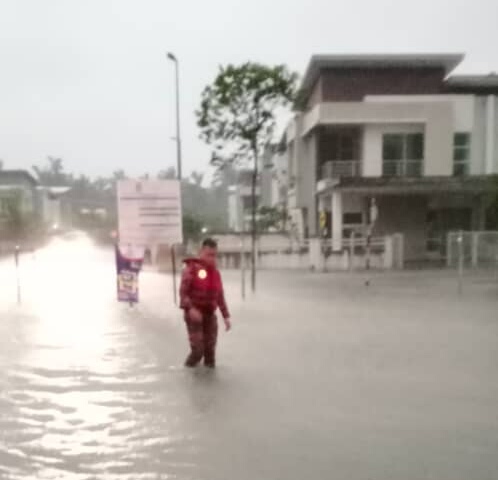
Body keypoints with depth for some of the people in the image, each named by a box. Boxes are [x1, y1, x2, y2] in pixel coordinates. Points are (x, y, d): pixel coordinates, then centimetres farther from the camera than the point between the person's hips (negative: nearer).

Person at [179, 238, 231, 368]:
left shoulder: (215, 272, 8)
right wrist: (190, 308, -28)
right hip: (194, 314, -5)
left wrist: (226, 316, 10)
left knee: (210, 348, 8)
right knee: (198, 348, -9)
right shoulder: (191, 267, -10)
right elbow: (183, 291, -14)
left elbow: (220, 296, 13)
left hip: (210, 314, 5)